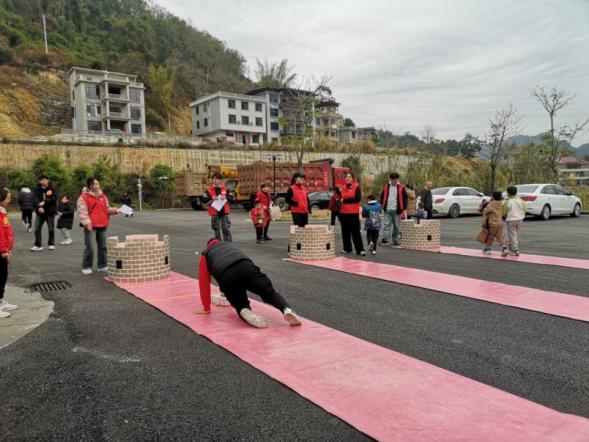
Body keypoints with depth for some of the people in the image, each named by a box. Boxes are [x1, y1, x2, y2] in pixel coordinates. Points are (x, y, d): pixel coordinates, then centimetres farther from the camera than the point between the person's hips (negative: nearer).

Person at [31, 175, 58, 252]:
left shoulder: (52, 189, -2)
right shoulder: (37, 190, 1)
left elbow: (54, 198, -14)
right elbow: (35, 199, -9)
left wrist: (45, 202, -25)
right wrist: (39, 207, -26)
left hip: (50, 212, -2)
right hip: (40, 212, 2)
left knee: (51, 229, 8)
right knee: (37, 229, -1)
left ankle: (51, 244, 23)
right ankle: (38, 245, 6)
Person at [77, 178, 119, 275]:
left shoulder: (103, 196, 13)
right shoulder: (84, 197, -6)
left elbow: (107, 209, 18)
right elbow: (82, 211, -12)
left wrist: (114, 210, 0)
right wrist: (87, 222, -22)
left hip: (102, 225, 6)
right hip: (90, 226, -6)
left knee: (102, 246, 11)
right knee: (89, 247, -6)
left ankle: (102, 265, 21)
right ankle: (86, 267, 6)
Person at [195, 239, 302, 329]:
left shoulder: (205, 255, 37)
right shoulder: (230, 245, 46)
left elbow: (204, 283, 32)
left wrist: (206, 308, 38)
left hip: (226, 276, -1)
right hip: (246, 267, 1)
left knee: (240, 305, 18)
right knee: (269, 293, 9)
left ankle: (245, 312, -16)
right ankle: (287, 310, -20)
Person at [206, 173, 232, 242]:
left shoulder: (225, 188, 6)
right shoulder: (209, 189, 1)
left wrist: (225, 198, -14)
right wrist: (211, 198, -19)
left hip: (224, 211, 0)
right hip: (215, 212, 0)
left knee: (226, 228, 3)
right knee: (216, 229, 7)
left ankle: (228, 243, 11)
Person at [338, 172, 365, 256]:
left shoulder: (356, 187, -3)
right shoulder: (343, 188, 14)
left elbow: (358, 198, -14)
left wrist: (345, 200, -13)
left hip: (353, 213, -6)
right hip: (343, 213, 6)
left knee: (355, 231, -7)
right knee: (345, 231, 10)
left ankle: (360, 250, -7)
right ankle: (347, 248, 21)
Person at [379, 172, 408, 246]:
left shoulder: (401, 188, 1)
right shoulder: (386, 187, 8)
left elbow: (405, 198, 4)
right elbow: (382, 197, 15)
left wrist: (403, 208, -2)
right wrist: (382, 206, 8)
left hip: (396, 210, -1)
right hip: (387, 210, 1)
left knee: (396, 226, 6)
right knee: (386, 225, -5)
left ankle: (396, 240, 14)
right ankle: (385, 239, -7)